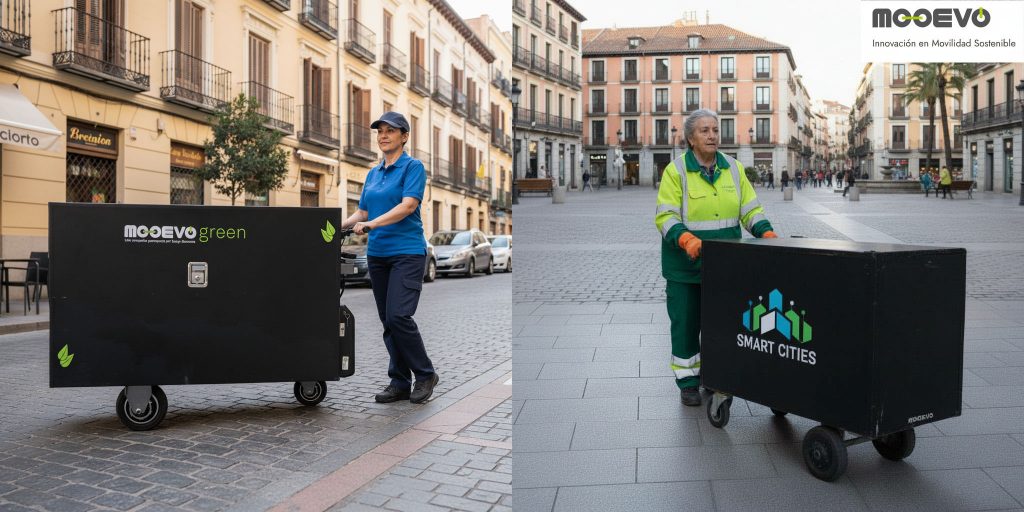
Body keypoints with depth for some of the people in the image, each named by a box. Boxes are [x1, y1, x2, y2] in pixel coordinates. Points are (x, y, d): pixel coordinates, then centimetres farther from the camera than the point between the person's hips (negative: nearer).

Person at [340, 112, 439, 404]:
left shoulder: (413, 167, -4)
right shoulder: (373, 173, 16)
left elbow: (408, 206, -18)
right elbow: (362, 213, 17)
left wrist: (371, 224, -25)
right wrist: (339, 226, 0)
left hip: (407, 252, -7)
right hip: (377, 254, 7)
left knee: (399, 315, -16)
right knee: (387, 320, 6)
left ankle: (425, 374, 2)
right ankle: (400, 383, 15)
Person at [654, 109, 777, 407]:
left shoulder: (733, 169, 8)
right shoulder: (676, 171, -6)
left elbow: (750, 209, 8)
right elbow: (665, 216, -13)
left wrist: (767, 233, -9)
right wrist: (686, 239, -30)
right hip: (686, 263, -4)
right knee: (686, 322, 4)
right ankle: (688, 382, 17)